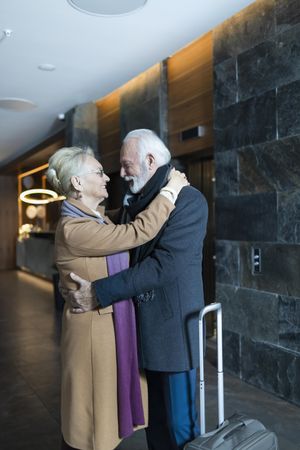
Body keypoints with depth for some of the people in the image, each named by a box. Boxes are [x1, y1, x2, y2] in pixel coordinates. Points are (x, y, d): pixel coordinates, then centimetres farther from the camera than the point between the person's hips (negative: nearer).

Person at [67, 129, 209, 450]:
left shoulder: (188, 201, -14)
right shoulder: (131, 204, 11)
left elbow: (164, 265, -24)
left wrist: (99, 293, -23)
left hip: (173, 330, -7)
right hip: (142, 330, 7)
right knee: (153, 419, 19)